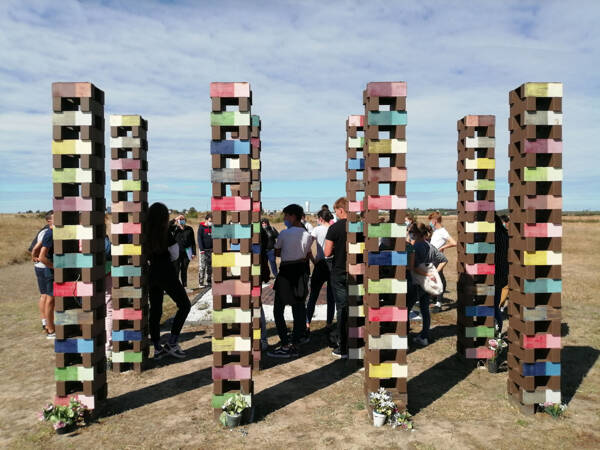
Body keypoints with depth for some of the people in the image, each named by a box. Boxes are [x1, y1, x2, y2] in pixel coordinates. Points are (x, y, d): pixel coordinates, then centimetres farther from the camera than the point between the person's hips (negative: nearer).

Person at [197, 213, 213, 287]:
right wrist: (201, 249, -16)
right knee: (202, 266, -8)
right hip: (203, 250, -5)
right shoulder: (201, 227, -4)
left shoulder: (212, 227, 11)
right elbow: (199, 238, -8)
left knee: (210, 266, 8)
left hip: (211, 249, 5)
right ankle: (200, 283, -5)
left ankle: (208, 281, 15)